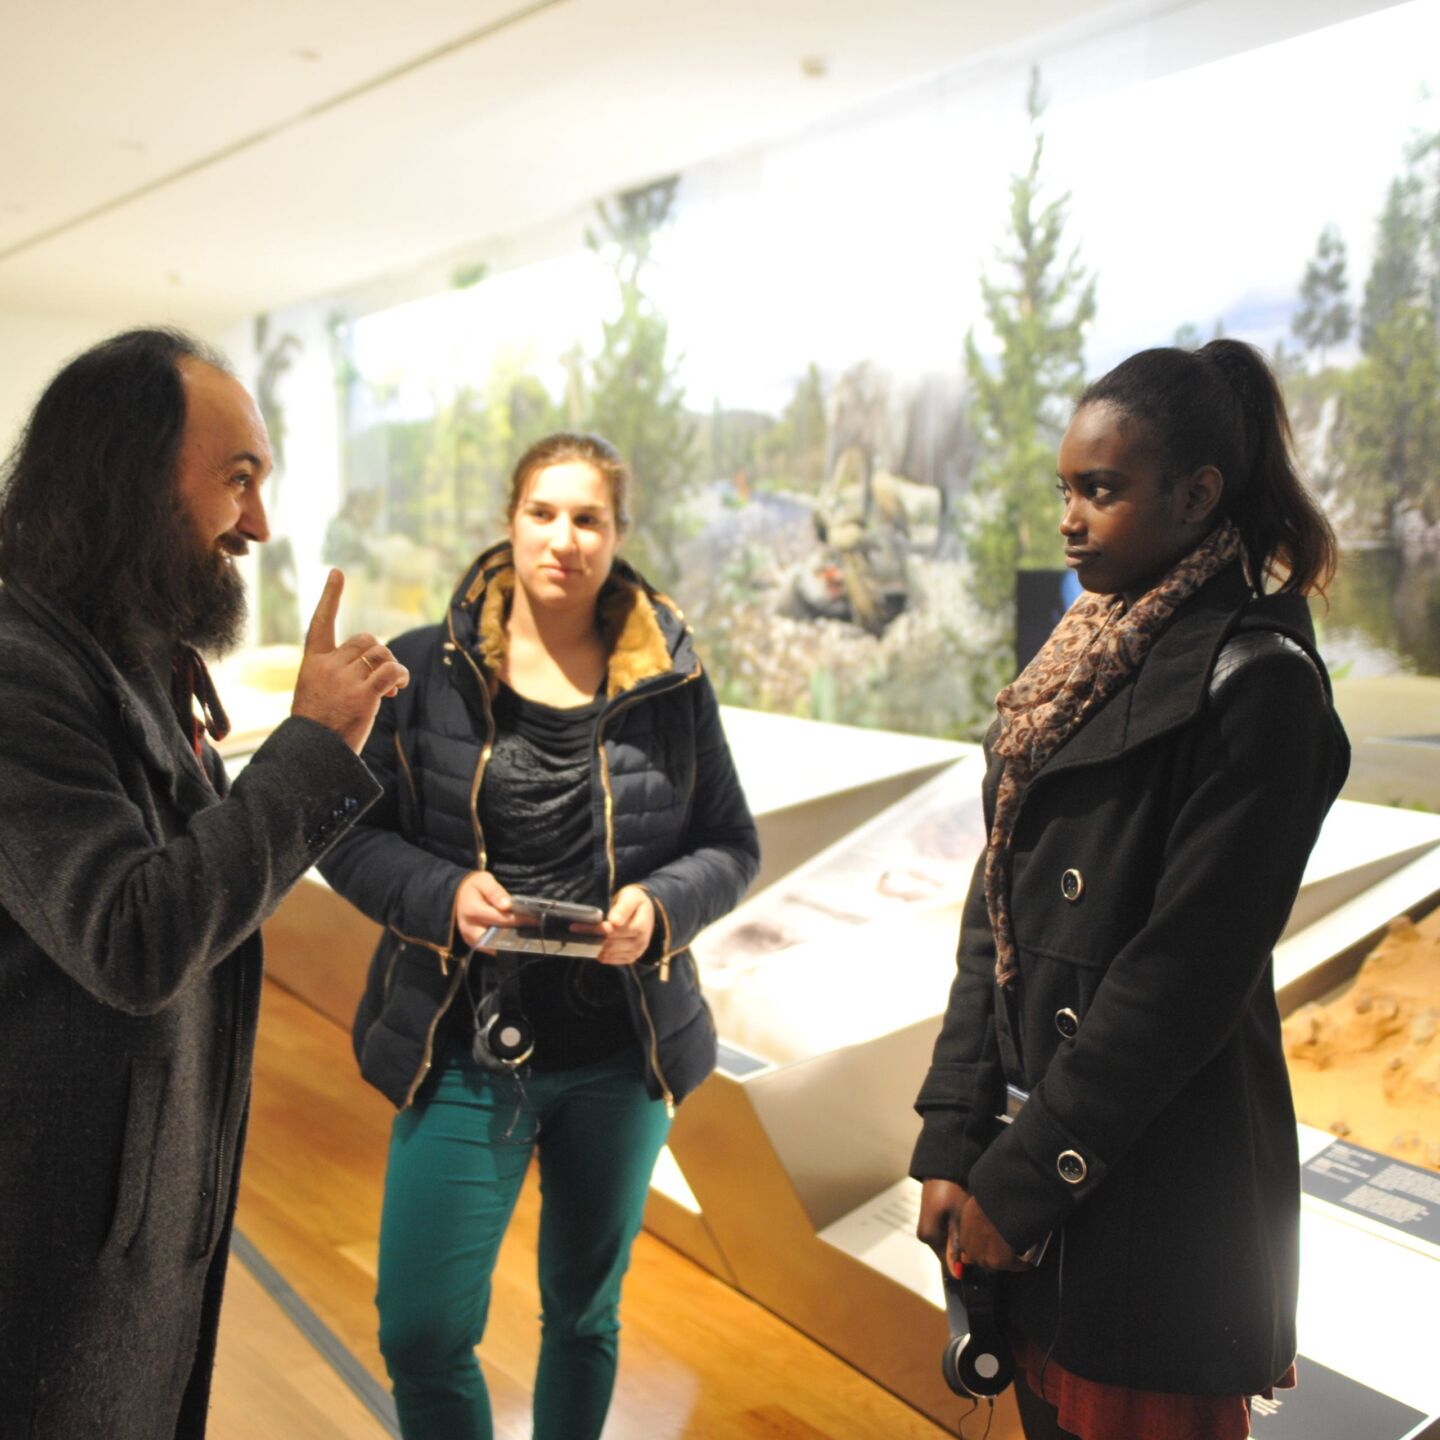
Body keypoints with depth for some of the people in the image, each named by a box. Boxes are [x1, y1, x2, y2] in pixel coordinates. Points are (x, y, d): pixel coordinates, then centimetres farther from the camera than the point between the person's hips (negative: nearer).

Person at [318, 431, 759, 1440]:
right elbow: (348, 831, -2)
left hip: (620, 1056, 1)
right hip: (464, 1050, -1)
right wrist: (441, 894, -20)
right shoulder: (428, 669, -4)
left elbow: (733, 845, 4)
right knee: (422, 1331, -1)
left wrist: (662, 905, -16)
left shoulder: (673, 679, -2)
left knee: (585, 1313, 18)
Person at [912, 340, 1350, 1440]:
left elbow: (1185, 972, -18)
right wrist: (953, 1142, 0)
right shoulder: (1086, 658, 8)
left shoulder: (1257, 679, -15)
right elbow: (998, 912, 6)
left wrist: (1021, 1177, -14)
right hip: (1031, 1144, 7)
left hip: (1156, 1197, -7)